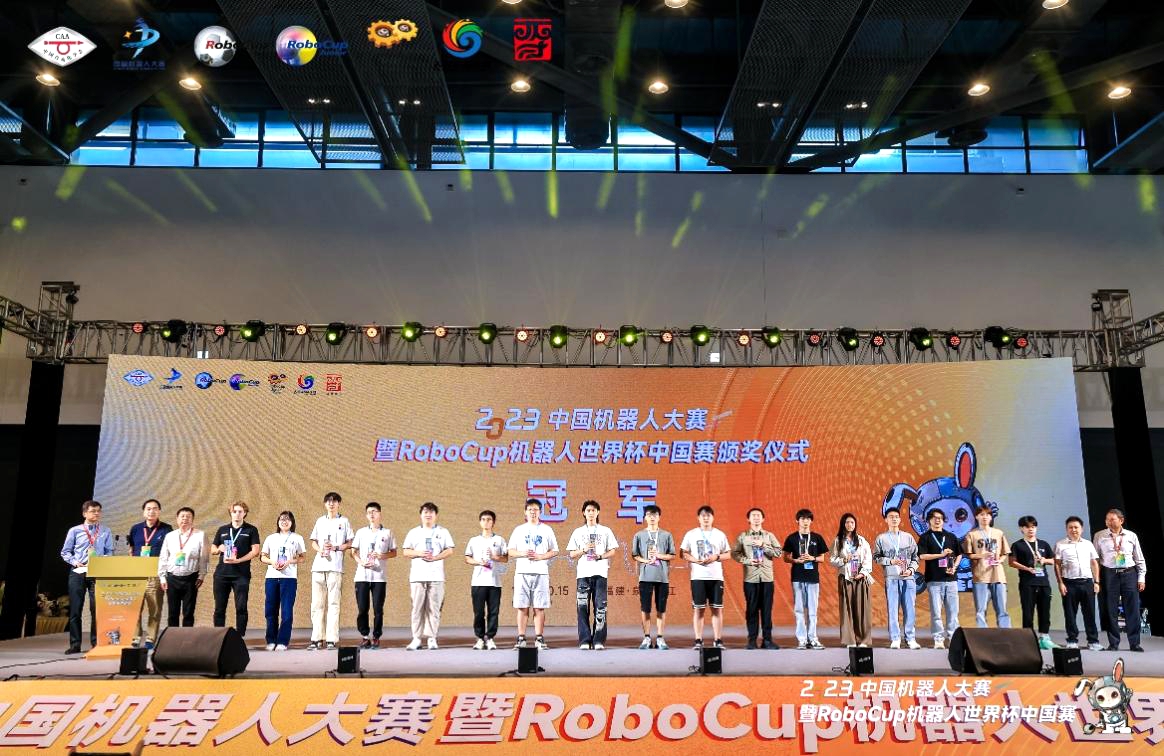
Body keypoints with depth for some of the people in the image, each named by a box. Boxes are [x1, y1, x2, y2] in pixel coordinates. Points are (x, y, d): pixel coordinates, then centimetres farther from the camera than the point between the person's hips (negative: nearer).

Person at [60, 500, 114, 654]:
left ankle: (96, 642, 5)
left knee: (97, 608, -2)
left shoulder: (105, 531, 7)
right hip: (77, 572, 0)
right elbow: (65, 552, 8)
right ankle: (75, 644, 9)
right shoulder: (75, 531, 5)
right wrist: (75, 562, -8)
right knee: (75, 609, 2)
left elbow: (109, 552, 8)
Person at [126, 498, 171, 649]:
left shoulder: (166, 529, 4)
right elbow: (131, 551, 18)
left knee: (154, 608, -1)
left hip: (156, 574, -2)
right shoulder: (135, 529, 13)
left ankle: (151, 639, 3)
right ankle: (135, 638, 6)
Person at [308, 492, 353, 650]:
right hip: (318, 566, 3)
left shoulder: (344, 521, 9)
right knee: (317, 603, 1)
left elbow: (349, 543, 7)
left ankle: (332, 639, -4)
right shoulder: (320, 521, 18)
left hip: (335, 566, -3)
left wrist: (335, 547, -10)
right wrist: (320, 550, -3)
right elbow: (313, 542, 18)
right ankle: (317, 638, 5)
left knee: (333, 603, -5)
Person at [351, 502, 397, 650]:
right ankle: (365, 636, 11)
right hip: (362, 575, 1)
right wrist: (361, 562, -8)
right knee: (362, 608, 0)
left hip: (379, 576, -1)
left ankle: (376, 637, 9)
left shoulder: (387, 533, 8)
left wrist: (382, 556, -11)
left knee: (378, 608, -2)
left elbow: (394, 553, 9)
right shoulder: (361, 532, 12)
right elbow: (353, 552, 11)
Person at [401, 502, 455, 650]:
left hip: (436, 576, -1)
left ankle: (432, 639, 2)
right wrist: (418, 553, -9)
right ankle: (416, 639, 3)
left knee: (434, 607, -3)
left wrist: (435, 557, -10)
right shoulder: (414, 532, 15)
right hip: (417, 575, 1)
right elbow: (406, 552, 10)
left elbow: (449, 551, 5)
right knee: (417, 607, -2)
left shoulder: (443, 532, 13)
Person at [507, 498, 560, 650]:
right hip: (522, 572, 1)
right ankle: (521, 638, 4)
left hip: (541, 573, -1)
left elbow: (554, 551, 8)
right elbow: (510, 551, 9)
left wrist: (540, 556, -9)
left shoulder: (547, 530, 10)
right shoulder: (519, 530, 12)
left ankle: (539, 638, 3)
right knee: (521, 606, -1)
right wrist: (523, 554, -10)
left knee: (539, 607, -2)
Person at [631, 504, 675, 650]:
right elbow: (634, 555, 7)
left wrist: (659, 555, -10)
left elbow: (672, 555, 6)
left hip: (663, 576, 0)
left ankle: (660, 638, 9)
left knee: (661, 609, 2)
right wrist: (645, 560, -11)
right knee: (645, 608, 1)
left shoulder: (666, 535, 8)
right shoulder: (639, 535, 7)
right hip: (645, 576, 0)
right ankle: (646, 638, 10)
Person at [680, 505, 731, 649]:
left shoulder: (720, 534, 9)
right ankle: (698, 640, 5)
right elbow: (683, 553, 5)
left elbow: (728, 554, 9)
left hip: (716, 576, 1)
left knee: (717, 608, 1)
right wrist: (695, 559, -12)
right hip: (698, 576, -1)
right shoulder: (691, 534, 6)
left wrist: (716, 557, -10)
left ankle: (718, 640, 6)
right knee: (698, 608, 0)